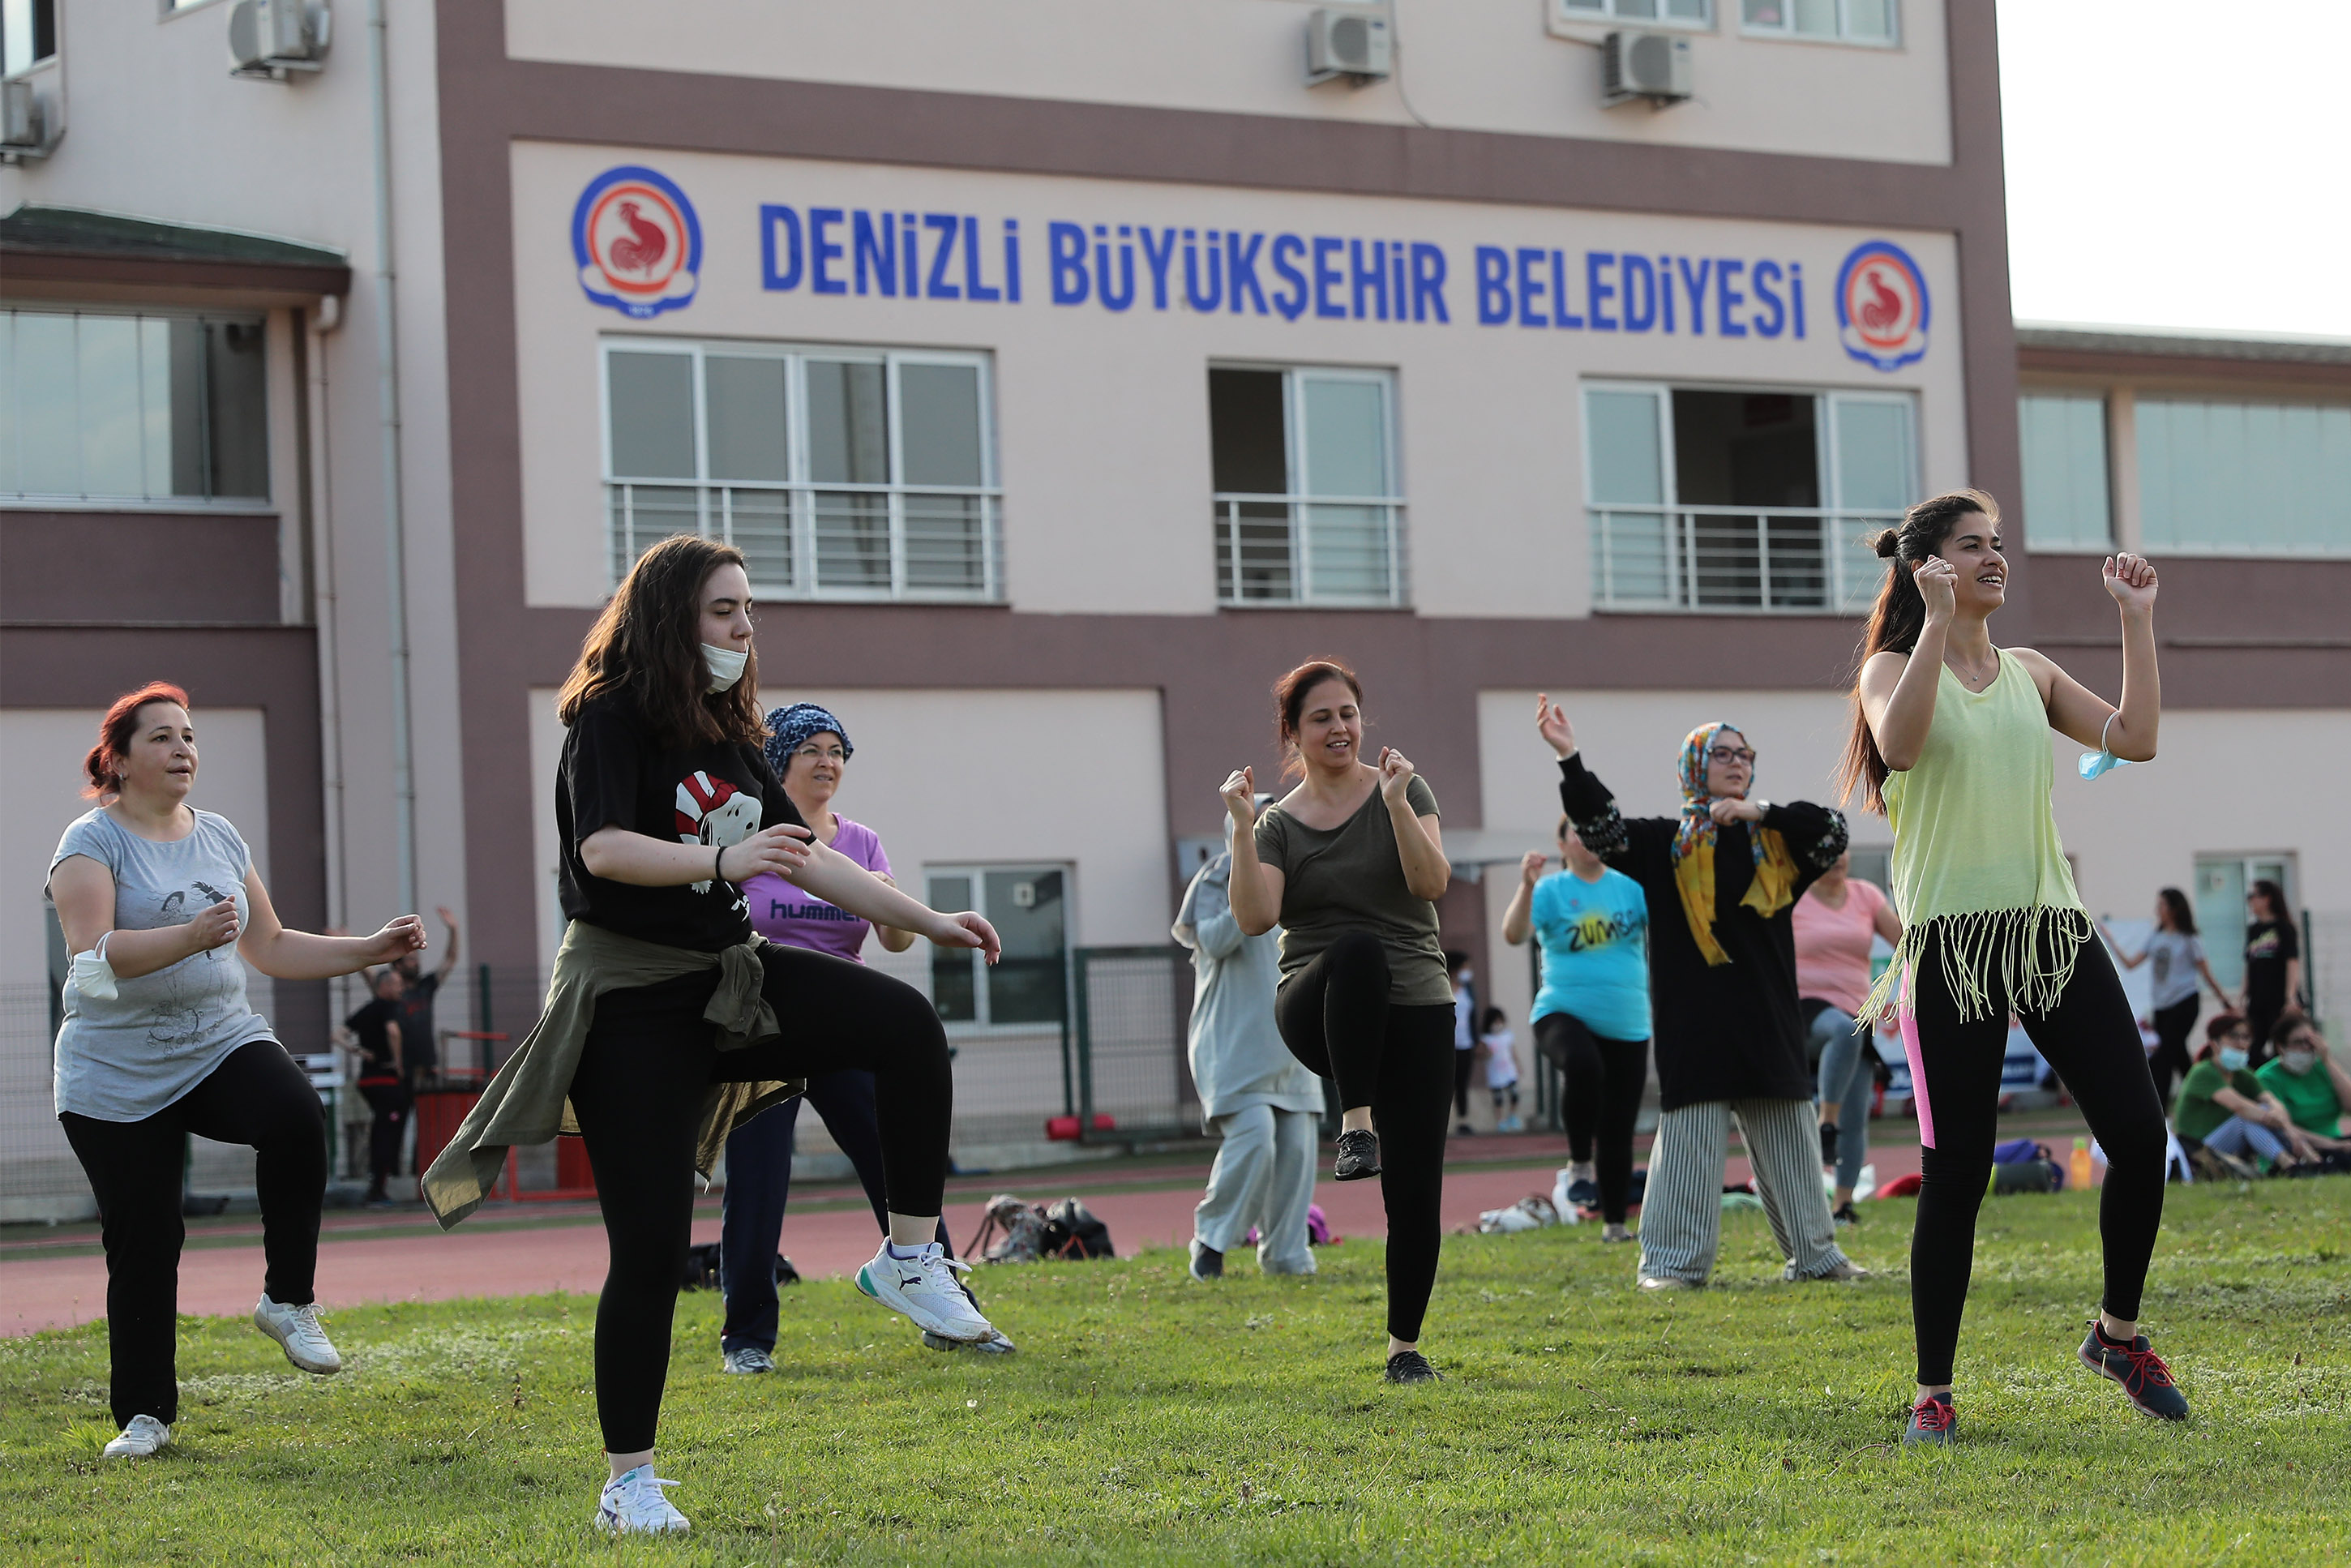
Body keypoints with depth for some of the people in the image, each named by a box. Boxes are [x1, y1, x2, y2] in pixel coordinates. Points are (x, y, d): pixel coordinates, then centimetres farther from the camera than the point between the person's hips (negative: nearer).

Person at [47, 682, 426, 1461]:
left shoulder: (220, 837, 11)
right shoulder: (92, 842, -6)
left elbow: (272, 948, 19)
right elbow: (94, 955, -22)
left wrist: (373, 949, 9)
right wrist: (189, 937, -37)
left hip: (221, 1045, 4)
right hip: (117, 1075, -4)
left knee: (295, 1117, -28)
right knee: (143, 1240, -3)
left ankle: (289, 1301, -13)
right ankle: (144, 1413, 14)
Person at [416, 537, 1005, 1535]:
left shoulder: (728, 735, 12)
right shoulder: (611, 722, -10)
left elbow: (806, 859, 16)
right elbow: (605, 850, -27)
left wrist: (930, 922, 12)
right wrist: (722, 861, -41)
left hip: (727, 978, 7)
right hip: (629, 996, -6)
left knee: (906, 1024, -18)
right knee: (651, 1248, -8)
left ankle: (910, 1260, -9)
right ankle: (629, 1485, 4)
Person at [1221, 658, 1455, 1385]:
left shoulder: (1402, 790, 5)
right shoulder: (1279, 824, 7)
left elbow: (1431, 881, -10)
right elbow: (1256, 918, -8)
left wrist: (1396, 803, -21)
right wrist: (1241, 827, -16)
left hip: (1415, 1010, 1)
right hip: (1320, 1015, -1)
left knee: (1416, 1190, -4)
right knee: (1356, 951, -38)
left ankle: (1405, 1345, 13)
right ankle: (1356, 1124, -38)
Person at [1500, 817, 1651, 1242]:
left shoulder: (1630, 885, 7)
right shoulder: (1551, 890, 0)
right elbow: (1514, 934, -15)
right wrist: (1527, 887, -29)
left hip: (1626, 1026, 3)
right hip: (1563, 1013, -3)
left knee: (1618, 1131, 6)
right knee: (1583, 1064, -38)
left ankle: (1614, 1223, 19)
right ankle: (1579, 1161, -20)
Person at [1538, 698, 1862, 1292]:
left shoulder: (1774, 842, 13)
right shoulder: (1666, 843, 4)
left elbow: (1832, 832, -2)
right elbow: (1602, 827, -9)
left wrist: (1759, 812, -10)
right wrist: (1569, 759, -22)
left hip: (1769, 1022, 3)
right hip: (1695, 1028, -3)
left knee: (1791, 1142, 9)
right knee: (1689, 1141, -6)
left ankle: (1814, 1254, 19)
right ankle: (1674, 1262, -1)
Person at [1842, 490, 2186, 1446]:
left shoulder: (2029, 674, 17)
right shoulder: (1894, 667, 3)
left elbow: (2134, 740, 5)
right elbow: (1899, 742, -20)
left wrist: (2137, 620, 4)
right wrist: (1939, 621, -21)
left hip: (2054, 928, 5)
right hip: (1954, 940, -5)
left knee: (2140, 1134, -4)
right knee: (1956, 1175, -6)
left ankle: (2119, 1333, 18)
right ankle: (1932, 1394, 5)